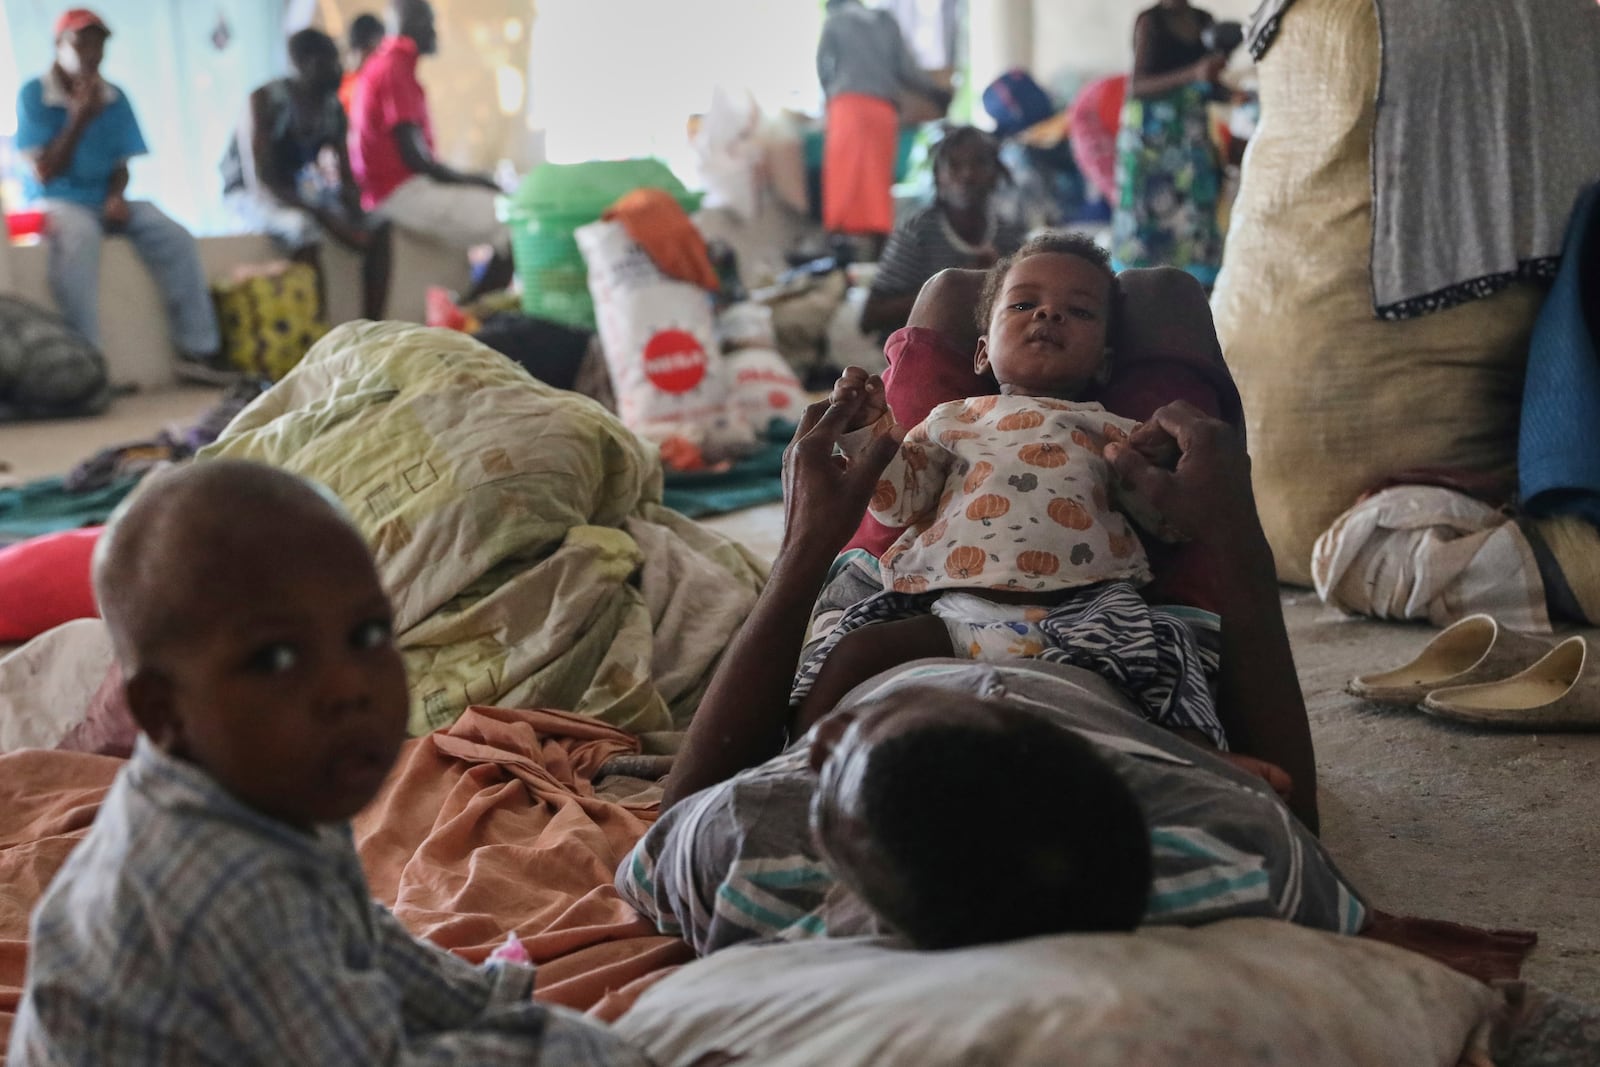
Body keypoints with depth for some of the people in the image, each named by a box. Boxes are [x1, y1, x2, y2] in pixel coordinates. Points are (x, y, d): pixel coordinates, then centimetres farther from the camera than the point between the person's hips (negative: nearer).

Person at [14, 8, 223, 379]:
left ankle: (197, 349, -20)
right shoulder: (33, 95, -6)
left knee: (174, 236, -20)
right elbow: (44, 173, -10)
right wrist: (80, 119, -16)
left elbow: (121, 164, 9)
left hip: (105, 199, 5)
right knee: (77, 236, -39)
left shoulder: (115, 98, 7)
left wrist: (116, 195, -13)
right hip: (56, 201, -4)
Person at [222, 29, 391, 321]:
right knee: (304, 228, -37)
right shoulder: (264, 101, -20)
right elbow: (259, 180, -27)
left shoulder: (333, 109, -1)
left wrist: (356, 217, -21)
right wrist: (324, 217, -35)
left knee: (377, 230, -13)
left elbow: (347, 179, 2)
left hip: (300, 194, 7)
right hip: (250, 196, -6)